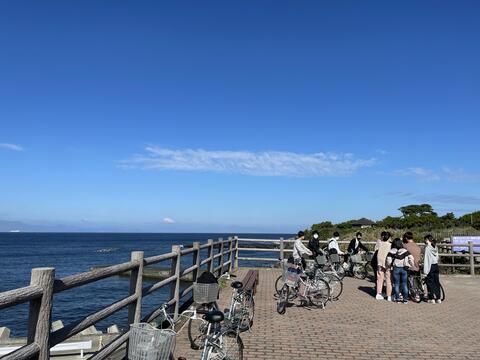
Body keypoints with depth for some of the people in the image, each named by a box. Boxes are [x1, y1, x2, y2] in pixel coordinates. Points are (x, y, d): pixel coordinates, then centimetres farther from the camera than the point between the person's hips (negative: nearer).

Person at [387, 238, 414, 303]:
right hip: (404, 269, 1)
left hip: (395, 269, -1)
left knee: (396, 284, 8)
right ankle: (405, 299, 11)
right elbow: (411, 258, -12)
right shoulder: (405, 251, -4)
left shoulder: (391, 251, -5)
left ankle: (397, 298, 9)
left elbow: (388, 261, -11)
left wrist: (390, 266, 6)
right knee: (404, 284, 10)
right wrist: (410, 265, 2)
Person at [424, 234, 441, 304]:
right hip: (436, 265, 7)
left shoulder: (427, 248, -15)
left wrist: (425, 270, -15)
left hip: (430, 266, -7)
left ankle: (432, 299, 3)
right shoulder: (435, 247, 6)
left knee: (430, 282, 2)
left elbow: (426, 259, -16)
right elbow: (437, 257, 11)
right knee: (436, 281, 13)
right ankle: (438, 298, 18)